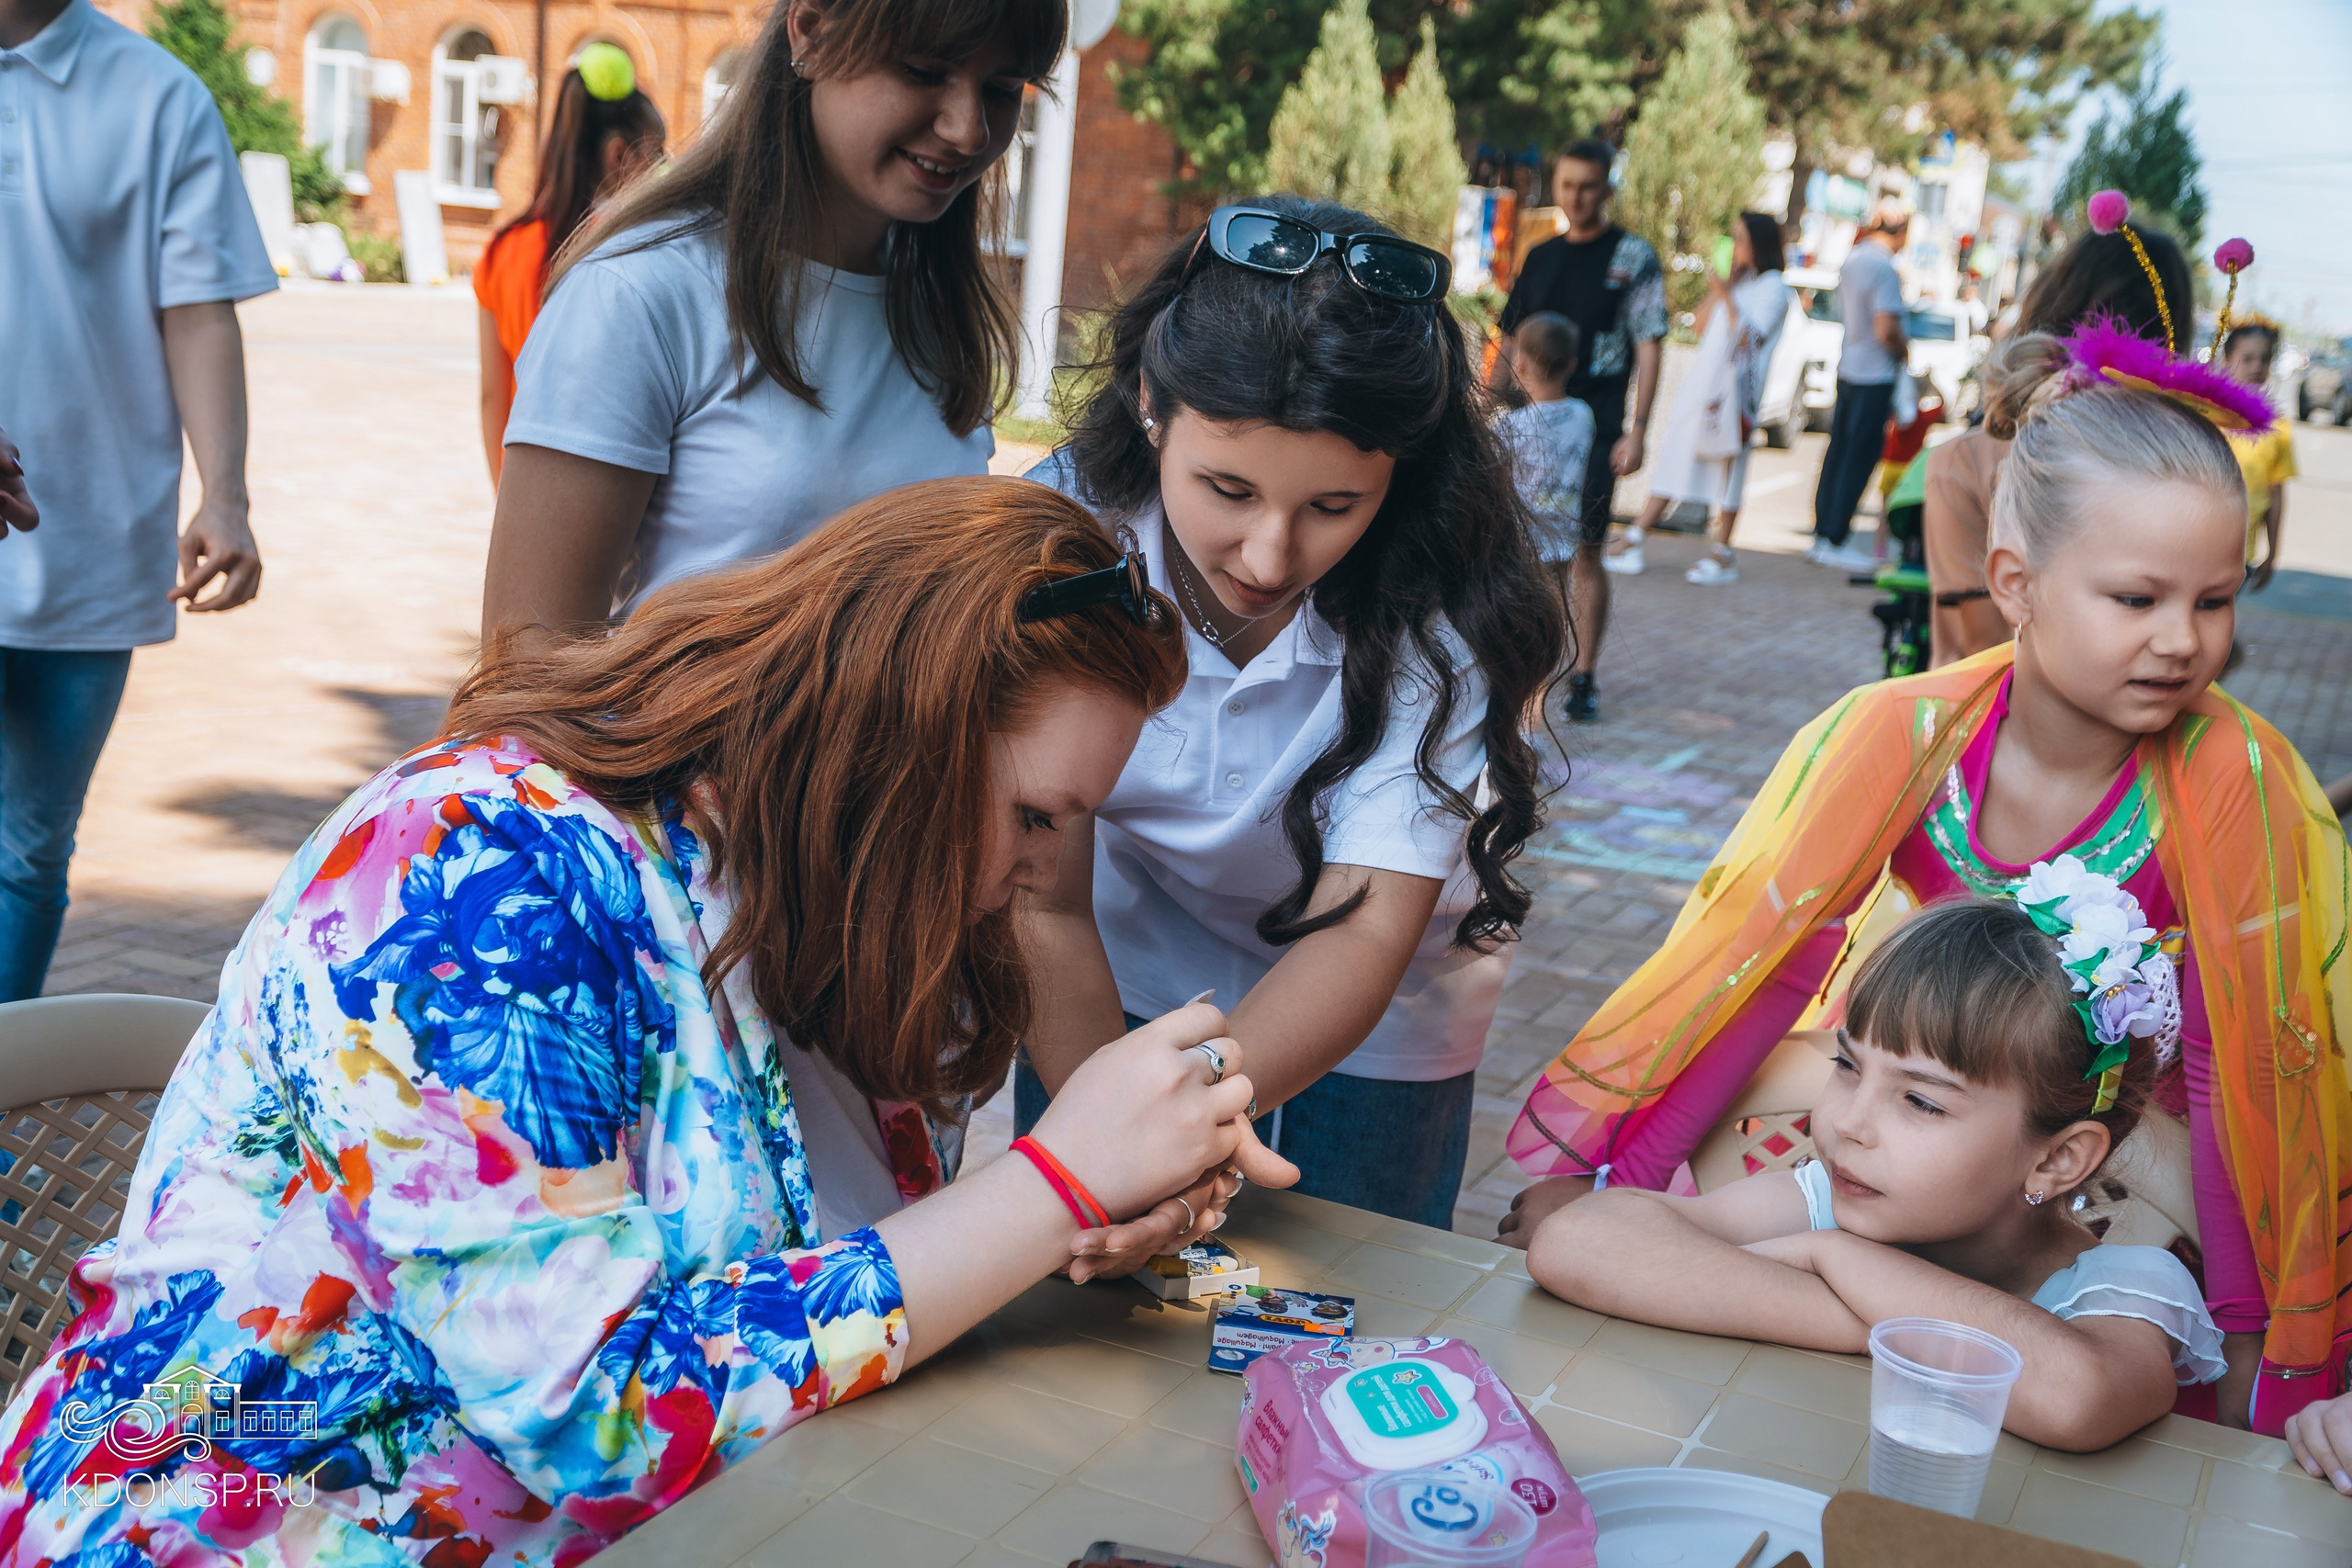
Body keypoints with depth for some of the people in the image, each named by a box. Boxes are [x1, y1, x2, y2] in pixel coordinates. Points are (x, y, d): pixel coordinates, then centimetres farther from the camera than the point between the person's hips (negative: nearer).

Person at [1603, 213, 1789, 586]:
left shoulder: (1772, 287, -4)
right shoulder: (1735, 282, 19)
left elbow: (1748, 338, -16)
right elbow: (1701, 328, 13)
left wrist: (1725, 295, -16)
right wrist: (1716, 290, 4)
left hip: (1734, 388, -7)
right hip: (1702, 383, 7)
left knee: (1728, 468, -2)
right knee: (1673, 461, 5)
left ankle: (1721, 555, 6)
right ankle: (1632, 545, 5)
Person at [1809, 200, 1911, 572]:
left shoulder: (1851, 261, 9)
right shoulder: (1884, 269, -17)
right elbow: (1886, 329, -22)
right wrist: (1904, 348, -3)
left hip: (1848, 369, 8)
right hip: (1875, 375, -8)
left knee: (1839, 452, 12)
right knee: (1859, 458, -3)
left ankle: (1823, 534, 15)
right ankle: (1834, 541, -1)